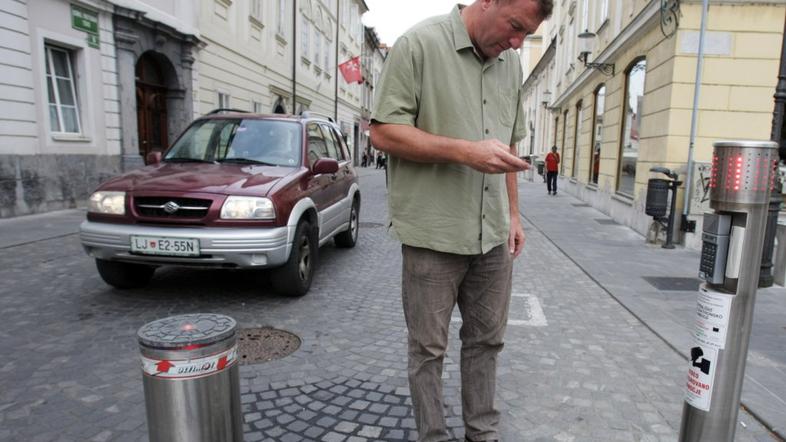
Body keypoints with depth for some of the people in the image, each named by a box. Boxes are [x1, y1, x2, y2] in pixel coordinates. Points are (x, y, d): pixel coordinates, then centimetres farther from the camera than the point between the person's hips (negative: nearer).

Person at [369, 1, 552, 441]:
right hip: (434, 234, -6)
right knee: (429, 347, 8)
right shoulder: (420, 44, -7)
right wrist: (466, 152, -20)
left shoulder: (511, 62, 12)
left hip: (493, 234, 6)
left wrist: (514, 214, 15)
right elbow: (384, 131, -12)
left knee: (487, 339, 16)